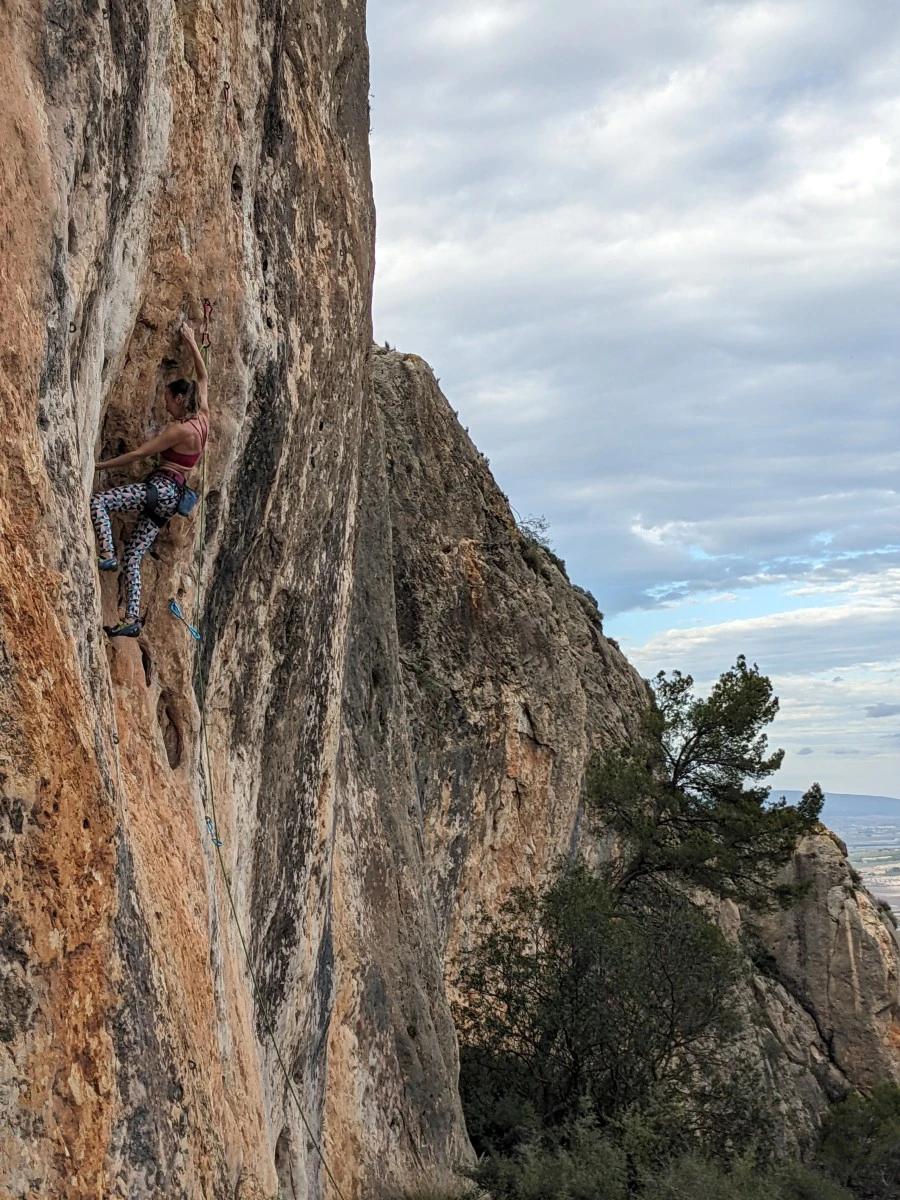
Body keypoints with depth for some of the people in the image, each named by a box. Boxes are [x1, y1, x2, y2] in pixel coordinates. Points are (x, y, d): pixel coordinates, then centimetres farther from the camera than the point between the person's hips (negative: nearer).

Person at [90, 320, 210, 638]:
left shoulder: (179, 429, -13)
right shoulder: (203, 418, 8)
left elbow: (139, 453, -12)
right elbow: (203, 378, 23)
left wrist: (102, 465, -5)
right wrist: (192, 343, 28)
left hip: (160, 489, -9)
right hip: (171, 496, 9)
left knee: (97, 501, -18)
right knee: (131, 559, 6)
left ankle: (107, 555, -27)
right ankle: (132, 620, 2)